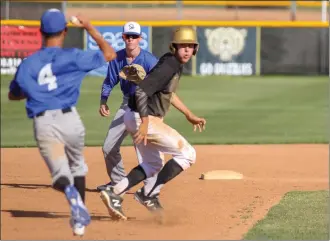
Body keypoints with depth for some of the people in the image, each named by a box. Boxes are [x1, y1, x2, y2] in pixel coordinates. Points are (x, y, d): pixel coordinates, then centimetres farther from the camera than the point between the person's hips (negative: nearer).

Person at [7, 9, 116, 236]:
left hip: (43, 123, 0)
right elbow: (110, 54, 11)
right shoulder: (73, 56, 2)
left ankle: (72, 194, -44)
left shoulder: (27, 64, 10)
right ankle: (79, 218, 25)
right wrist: (89, 28, 18)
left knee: (61, 174, -9)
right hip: (69, 119, 0)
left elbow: (13, 94, 24)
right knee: (77, 167, 25)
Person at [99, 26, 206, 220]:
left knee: (152, 165, 23)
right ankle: (150, 195, -5)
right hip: (141, 118, -10)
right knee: (187, 154, -6)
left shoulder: (176, 64, 10)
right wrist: (145, 123, -35)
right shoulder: (168, 67, -21)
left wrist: (189, 115, 29)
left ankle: (114, 194, 15)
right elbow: (141, 91, -30)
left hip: (142, 118, 10)